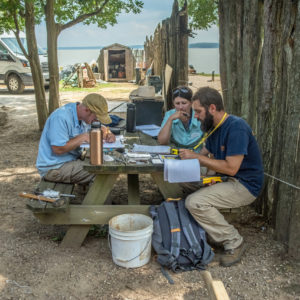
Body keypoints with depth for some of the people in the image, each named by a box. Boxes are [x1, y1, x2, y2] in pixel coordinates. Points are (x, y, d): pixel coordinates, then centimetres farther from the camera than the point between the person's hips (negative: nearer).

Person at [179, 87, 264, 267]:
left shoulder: (236, 127, -21)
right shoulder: (214, 127, 9)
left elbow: (231, 168, -26)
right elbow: (207, 154, 14)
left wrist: (196, 157, -20)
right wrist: (187, 155, -6)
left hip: (245, 185, -9)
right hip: (224, 179, 10)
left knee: (195, 202, -24)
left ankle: (234, 242, -5)